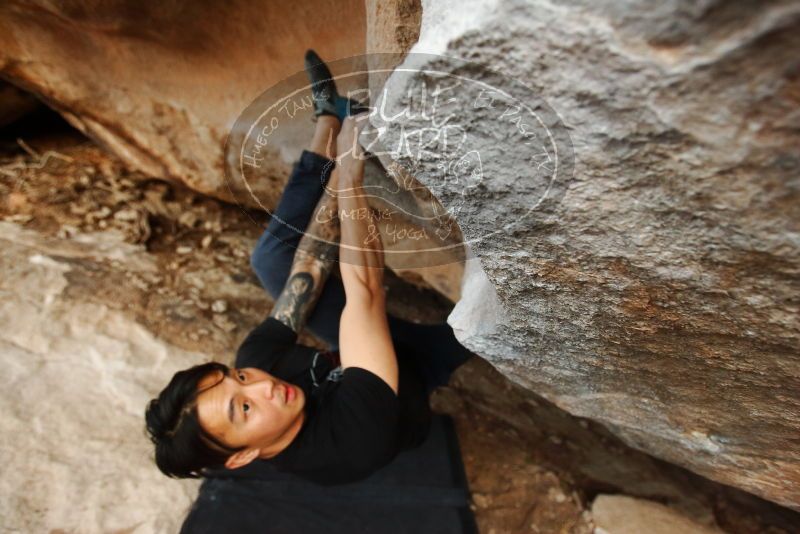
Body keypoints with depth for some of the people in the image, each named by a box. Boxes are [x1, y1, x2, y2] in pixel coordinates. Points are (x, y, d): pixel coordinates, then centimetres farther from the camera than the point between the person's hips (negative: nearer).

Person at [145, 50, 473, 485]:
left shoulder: (254, 360, -26)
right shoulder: (349, 444, -43)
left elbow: (310, 269, -21)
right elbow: (365, 290, -45)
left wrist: (337, 177, -21)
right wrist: (350, 175, -40)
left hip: (372, 344, 3)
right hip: (420, 356, -2)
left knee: (272, 253, 0)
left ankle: (330, 116, 7)